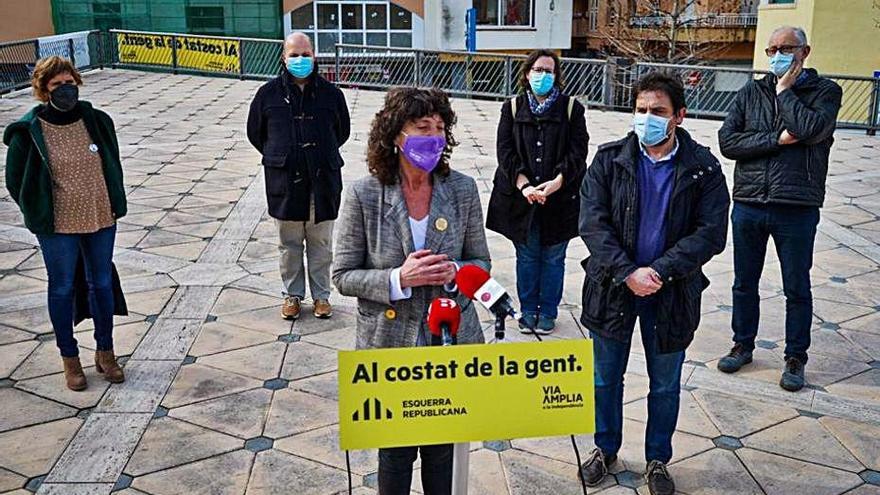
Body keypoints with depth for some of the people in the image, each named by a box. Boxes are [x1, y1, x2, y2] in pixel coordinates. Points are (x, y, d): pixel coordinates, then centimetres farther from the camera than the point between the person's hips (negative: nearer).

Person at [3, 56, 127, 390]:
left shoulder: (97, 121, -4)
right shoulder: (27, 132, -12)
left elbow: (113, 165, 9)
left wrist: (113, 206, 8)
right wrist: (39, 216, 0)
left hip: (101, 219, 3)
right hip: (58, 227, -3)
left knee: (102, 284, 14)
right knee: (62, 289, 11)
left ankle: (105, 352, 31)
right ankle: (70, 359, 27)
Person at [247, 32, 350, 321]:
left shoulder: (330, 93, 0)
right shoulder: (269, 93, -1)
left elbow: (343, 131, 15)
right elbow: (255, 133, 12)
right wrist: (279, 158, 10)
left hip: (323, 181, 0)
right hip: (285, 182, 0)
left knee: (321, 243, 11)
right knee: (289, 245, 11)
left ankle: (321, 295, 24)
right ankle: (292, 294, 26)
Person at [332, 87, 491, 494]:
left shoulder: (463, 189, -5)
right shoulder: (364, 194, -12)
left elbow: (480, 262, 4)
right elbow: (343, 276, -7)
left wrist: (453, 273, -18)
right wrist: (398, 279, -23)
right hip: (389, 345, -2)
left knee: (444, 446, 17)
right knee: (395, 448, 17)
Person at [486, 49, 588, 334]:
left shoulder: (571, 108, 2)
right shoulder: (513, 108, 5)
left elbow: (577, 151, -4)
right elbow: (505, 151, -3)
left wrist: (557, 182, -19)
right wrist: (523, 185, -17)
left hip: (560, 198, -1)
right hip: (520, 197, 1)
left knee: (553, 257, 8)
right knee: (526, 256, 11)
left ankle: (548, 311, 23)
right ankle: (528, 310, 25)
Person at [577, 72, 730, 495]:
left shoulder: (703, 169, -7)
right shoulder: (609, 159, -6)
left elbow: (711, 233, -11)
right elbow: (592, 221, -11)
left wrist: (659, 272, -21)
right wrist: (627, 273, -21)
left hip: (671, 293, 0)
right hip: (612, 286, 1)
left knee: (665, 385, 15)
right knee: (606, 377, 16)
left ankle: (658, 460, 36)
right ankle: (606, 447, 39)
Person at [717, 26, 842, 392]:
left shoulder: (824, 91, 0)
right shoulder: (751, 93, 7)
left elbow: (812, 129, -21)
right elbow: (727, 141, -5)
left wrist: (784, 90, -9)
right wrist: (777, 138, -14)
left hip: (796, 209, -3)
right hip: (748, 206, 3)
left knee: (797, 289, 10)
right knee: (744, 283, 16)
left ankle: (796, 357, 26)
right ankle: (743, 345, 34)